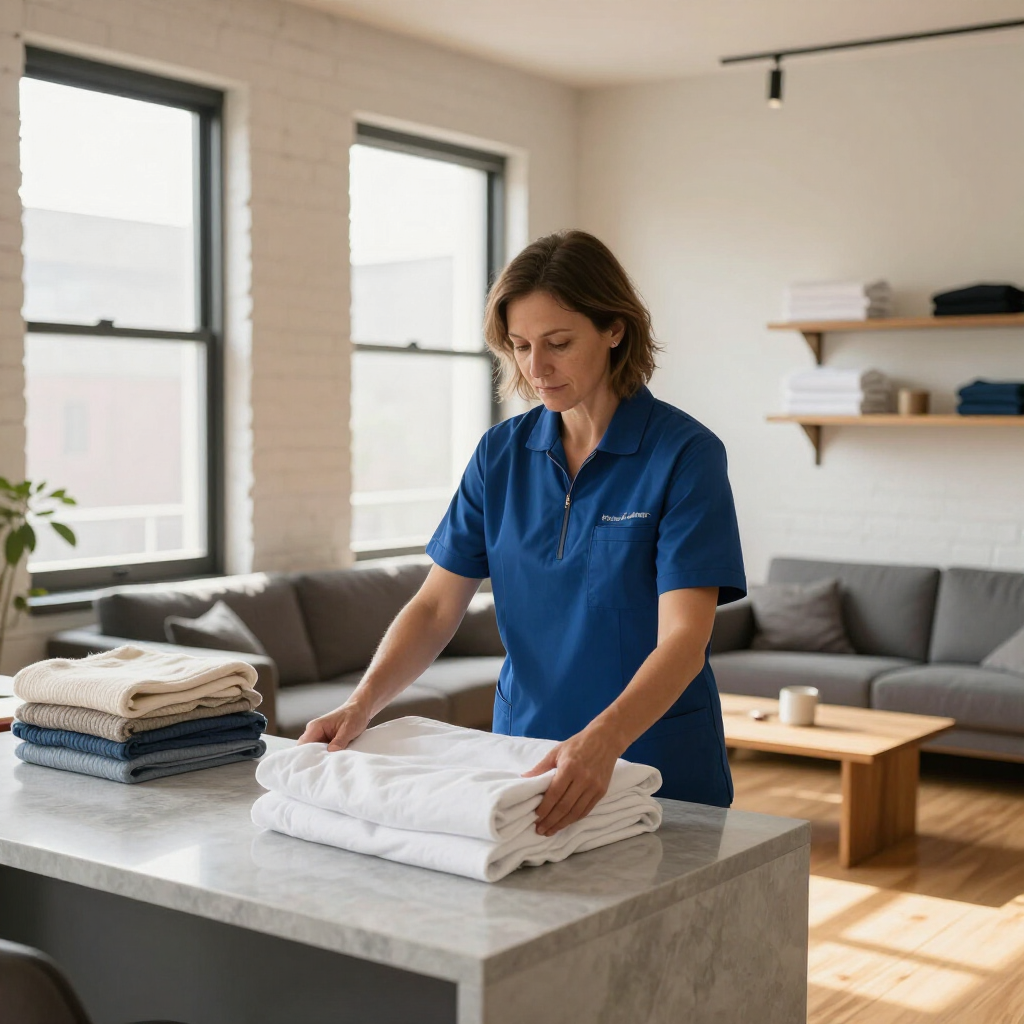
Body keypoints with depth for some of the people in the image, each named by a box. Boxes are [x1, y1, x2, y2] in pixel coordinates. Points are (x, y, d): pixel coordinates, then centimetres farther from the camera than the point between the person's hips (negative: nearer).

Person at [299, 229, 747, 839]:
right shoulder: (503, 453, 0)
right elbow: (436, 606, -2)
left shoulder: (685, 453, -15)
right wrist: (363, 705, -18)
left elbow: (684, 639, -23)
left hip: (657, 769, -4)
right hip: (527, 754, 4)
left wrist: (600, 742, -40)